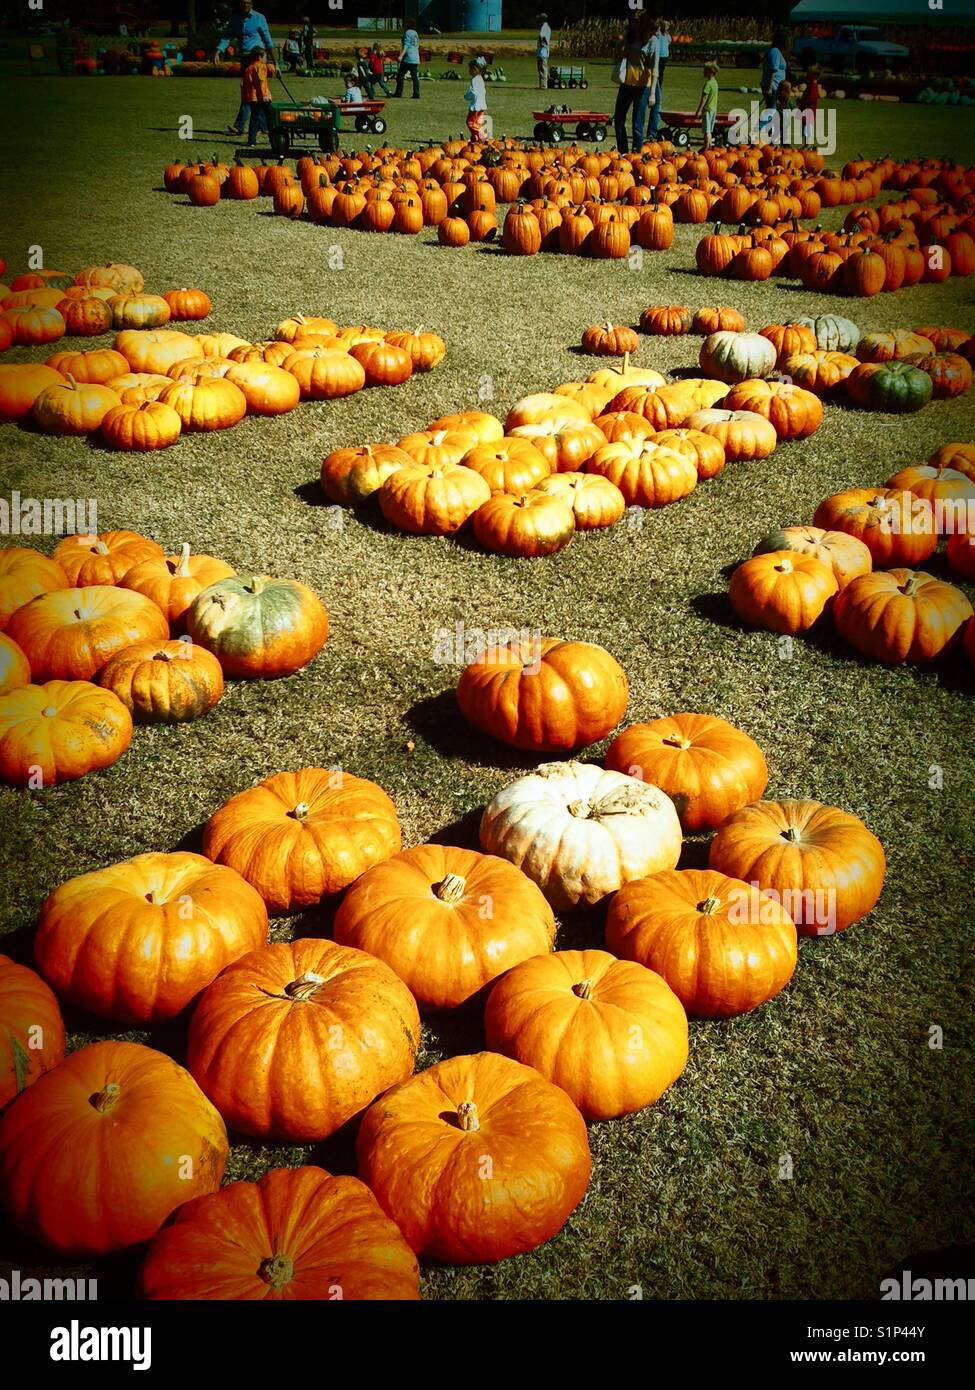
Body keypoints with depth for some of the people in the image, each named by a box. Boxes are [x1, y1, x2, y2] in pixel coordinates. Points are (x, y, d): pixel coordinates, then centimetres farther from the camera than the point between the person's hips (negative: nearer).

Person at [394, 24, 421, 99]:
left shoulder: (408, 33, -8)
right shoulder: (416, 33, 14)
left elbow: (406, 46, -18)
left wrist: (401, 56, -25)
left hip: (408, 59, -7)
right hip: (416, 59, 7)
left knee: (400, 76, 3)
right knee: (415, 77, 4)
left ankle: (398, 93, 6)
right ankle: (416, 94, -1)